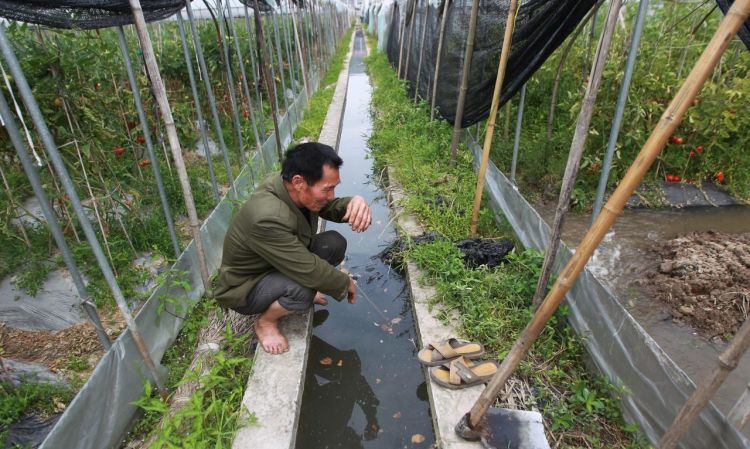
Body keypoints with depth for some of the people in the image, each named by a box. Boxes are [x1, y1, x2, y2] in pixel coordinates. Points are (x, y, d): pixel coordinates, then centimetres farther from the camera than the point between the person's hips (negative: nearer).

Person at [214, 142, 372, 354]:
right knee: (304, 289, -35)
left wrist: (354, 203, -28)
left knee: (334, 242, -12)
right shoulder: (267, 218, -40)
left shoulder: (290, 184, -17)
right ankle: (265, 321, -2)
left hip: (279, 265, 7)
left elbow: (331, 207, -5)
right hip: (245, 287, -7)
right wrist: (346, 284, -17)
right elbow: (309, 271, -35)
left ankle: (303, 289, 13)